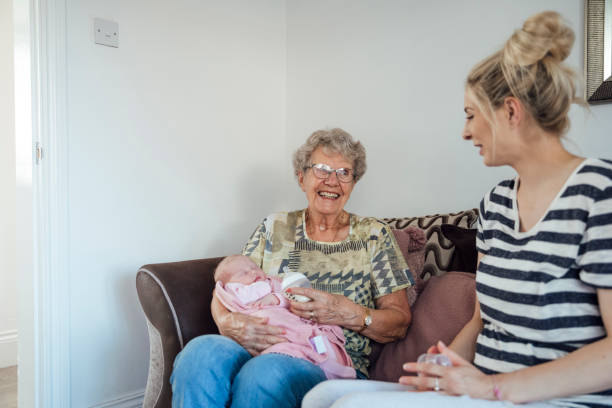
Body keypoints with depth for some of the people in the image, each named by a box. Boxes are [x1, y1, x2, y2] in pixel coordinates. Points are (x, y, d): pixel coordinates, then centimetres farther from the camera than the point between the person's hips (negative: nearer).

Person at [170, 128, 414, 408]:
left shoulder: (373, 235, 10)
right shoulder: (275, 227, 15)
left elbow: (400, 323, 7)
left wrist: (348, 314, -13)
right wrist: (227, 322, -12)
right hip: (261, 350, 2)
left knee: (267, 371, -37)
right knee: (201, 351, -32)